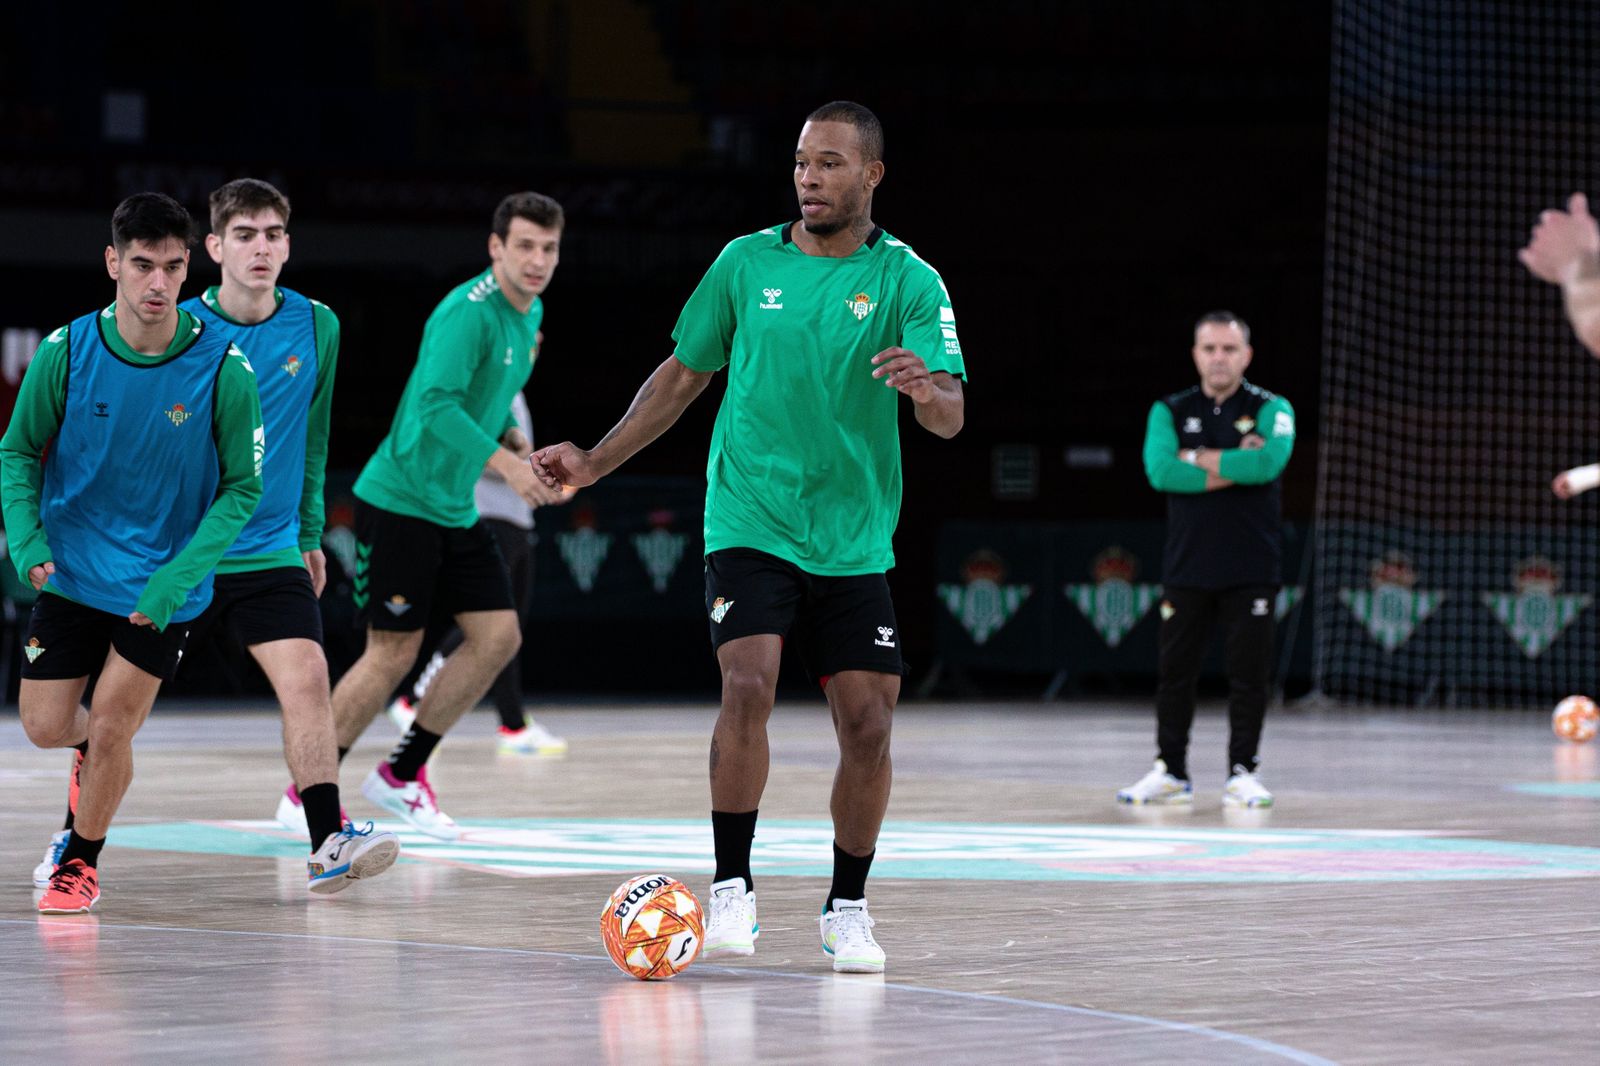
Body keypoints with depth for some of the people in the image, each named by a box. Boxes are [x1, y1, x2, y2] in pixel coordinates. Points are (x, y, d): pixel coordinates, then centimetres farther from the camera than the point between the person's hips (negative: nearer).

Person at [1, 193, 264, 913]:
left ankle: (81, 862, 22)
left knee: (110, 726, -5)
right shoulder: (65, 352, -12)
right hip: (71, 573, 2)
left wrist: (179, 578, -19)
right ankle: (95, 752, 41)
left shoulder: (223, 368, -17)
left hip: (164, 585, -2)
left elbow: (243, 487, -9)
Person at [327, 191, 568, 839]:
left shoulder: (529, 314, 10)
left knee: (499, 637, 1)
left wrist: (518, 443, 9)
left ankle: (402, 773, 12)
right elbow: (436, 403, -31)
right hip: (397, 500, -9)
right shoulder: (467, 312, -20)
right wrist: (505, 462, -35)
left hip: (454, 510, 9)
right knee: (393, 653, -6)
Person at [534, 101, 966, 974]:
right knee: (748, 684, -21)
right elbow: (684, 375, 15)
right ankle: (732, 888, -11)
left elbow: (951, 415, -12)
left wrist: (928, 390, -36)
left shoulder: (907, 280, -2)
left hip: (854, 542, 1)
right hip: (749, 524, 0)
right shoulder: (747, 262, 3)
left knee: (868, 723, -3)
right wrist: (596, 462, 12)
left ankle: (847, 908, 15)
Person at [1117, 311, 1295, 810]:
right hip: (1186, 566, 2)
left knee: (1249, 672, -1)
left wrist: (1199, 459, -10)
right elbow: (1161, 471, -10)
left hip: (1251, 569, -2)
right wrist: (1236, 466, -12)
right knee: (1175, 671, 4)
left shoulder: (1271, 409, 3)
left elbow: (1270, 461, -18)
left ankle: (1242, 773, 7)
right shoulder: (1169, 411, 8)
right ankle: (1171, 772, 13)